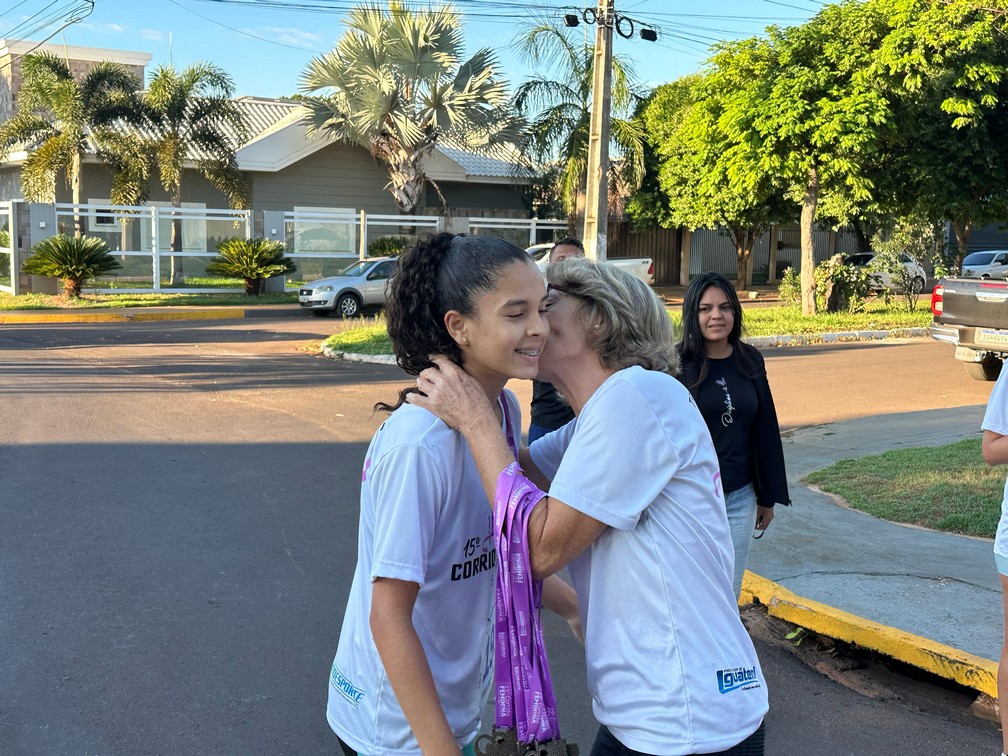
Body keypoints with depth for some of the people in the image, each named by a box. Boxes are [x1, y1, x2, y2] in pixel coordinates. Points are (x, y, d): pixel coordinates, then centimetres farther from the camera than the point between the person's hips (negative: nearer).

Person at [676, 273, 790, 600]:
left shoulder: (750, 361, 5)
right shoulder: (677, 364, -9)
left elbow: (766, 432, 11)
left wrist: (768, 496, 12)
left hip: (740, 499, 4)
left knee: (728, 595, 11)